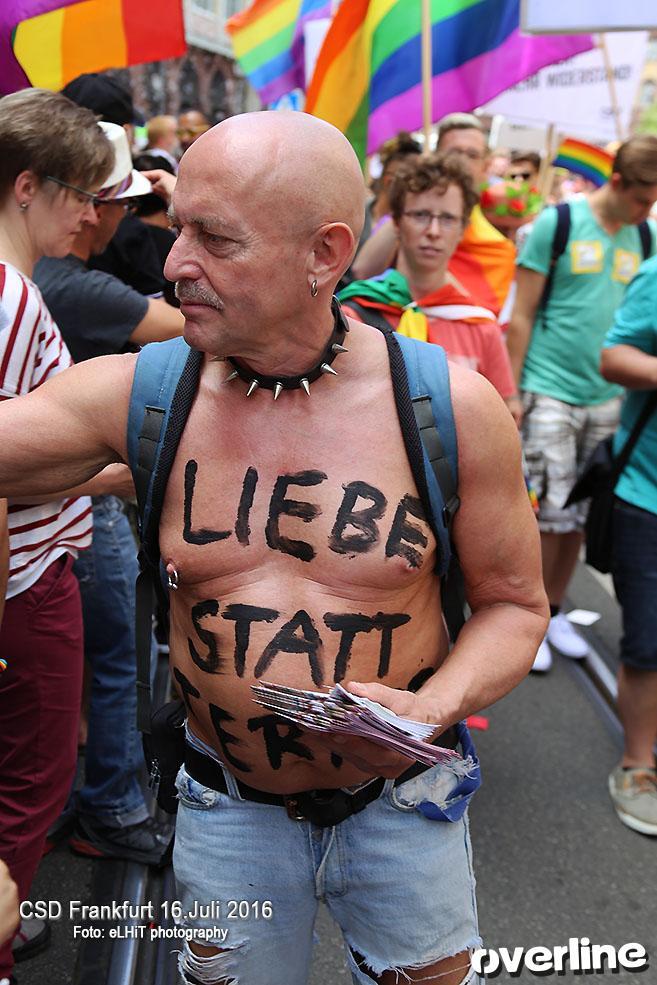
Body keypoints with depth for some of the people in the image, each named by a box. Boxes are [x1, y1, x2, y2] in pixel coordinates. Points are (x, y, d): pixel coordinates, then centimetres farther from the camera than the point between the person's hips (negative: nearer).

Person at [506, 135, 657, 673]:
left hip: (608, 398, 5)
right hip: (550, 393, -5)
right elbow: (523, 315, -5)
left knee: (580, 516, 10)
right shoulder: (558, 222, -5)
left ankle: (554, 611, 27)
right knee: (548, 513, -3)